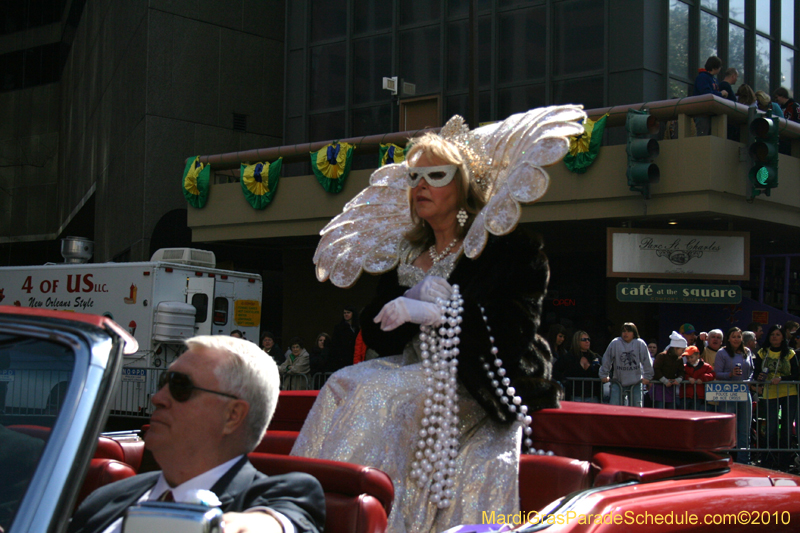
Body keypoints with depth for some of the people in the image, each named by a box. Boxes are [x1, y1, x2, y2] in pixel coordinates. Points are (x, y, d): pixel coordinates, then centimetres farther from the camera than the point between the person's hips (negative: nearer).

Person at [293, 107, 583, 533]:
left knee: (383, 394, -29)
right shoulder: (405, 255, 19)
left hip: (474, 387, -6)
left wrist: (434, 313, -17)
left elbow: (515, 326, -12)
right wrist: (419, 300, -8)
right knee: (344, 384, -21)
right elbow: (377, 332, 13)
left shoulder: (507, 247, 0)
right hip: (415, 372, 6)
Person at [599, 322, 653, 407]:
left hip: (636, 382, 1)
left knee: (637, 406, 3)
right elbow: (606, 360, 2)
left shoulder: (640, 344, -4)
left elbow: (646, 361, 3)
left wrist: (647, 377, 5)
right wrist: (604, 375, 4)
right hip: (618, 382, -1)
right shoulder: (615, 343, -5)